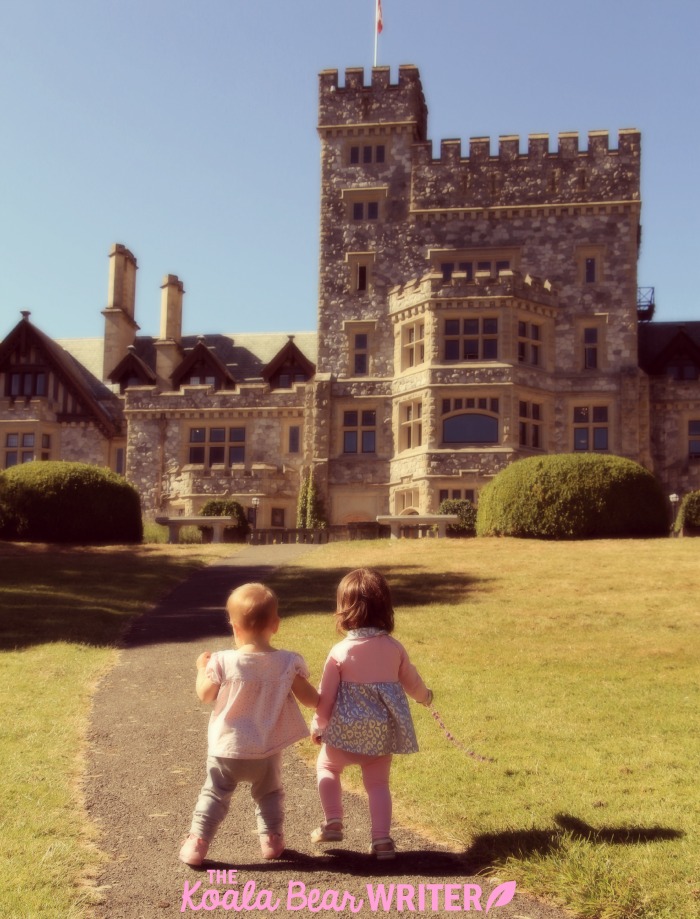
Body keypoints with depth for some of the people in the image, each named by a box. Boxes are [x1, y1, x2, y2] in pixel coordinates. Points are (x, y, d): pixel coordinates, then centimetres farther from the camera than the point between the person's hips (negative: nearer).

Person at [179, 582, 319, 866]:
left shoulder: (223, 662, -16)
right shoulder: (289, 663, -13)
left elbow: (205, 695, -4)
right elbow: (310, 699, -7)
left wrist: (202, 667, 13)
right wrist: (323, 700, 16)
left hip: (226, 748, -1)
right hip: (266, 751, 1)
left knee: (214, 794, 15)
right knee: (269, 793, 25)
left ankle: (197, 842, 10)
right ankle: (271, 839, 25)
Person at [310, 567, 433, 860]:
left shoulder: (340, 652, -13)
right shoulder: (394, 648, -2)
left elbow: (325, 697, -8)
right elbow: (412, 682, 13)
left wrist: (317, 726, 9)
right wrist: (425, 696, 36)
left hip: (346, 731, -3)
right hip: (383, 733, 3)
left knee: (326, 766, 22)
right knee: (378, 782, 16)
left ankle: (332, 822, 14)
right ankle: (381, 838, 7)